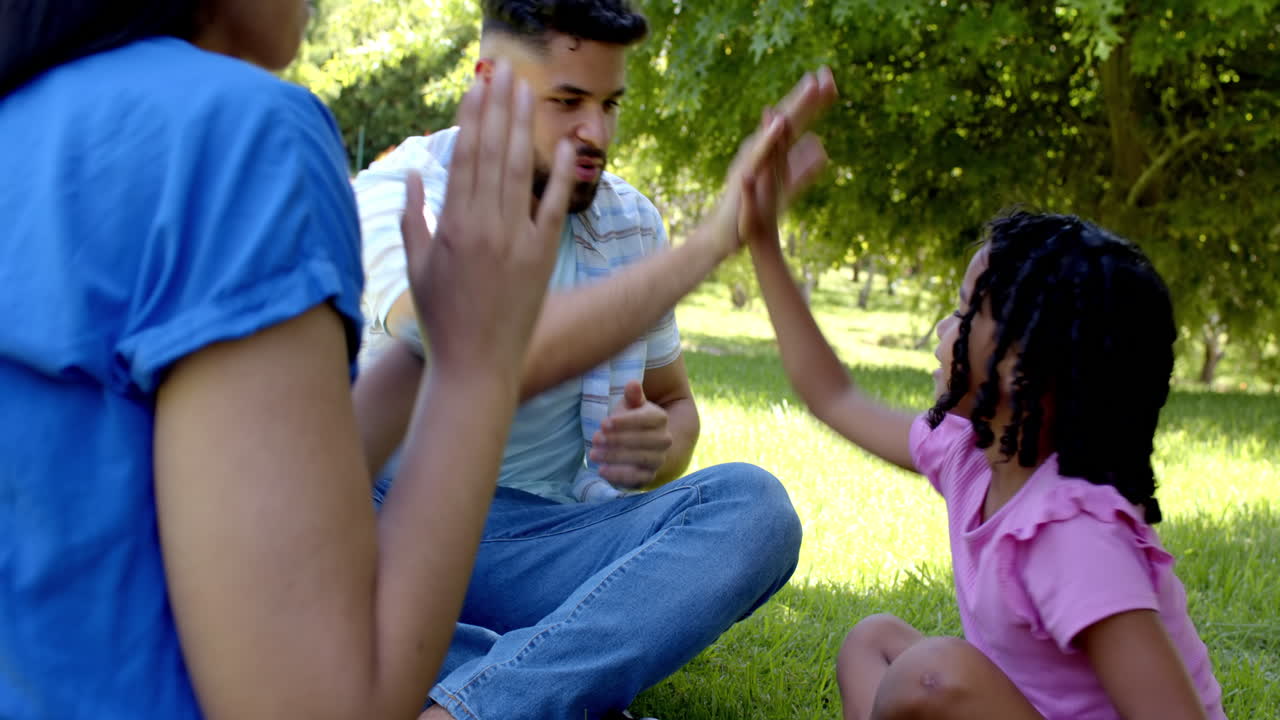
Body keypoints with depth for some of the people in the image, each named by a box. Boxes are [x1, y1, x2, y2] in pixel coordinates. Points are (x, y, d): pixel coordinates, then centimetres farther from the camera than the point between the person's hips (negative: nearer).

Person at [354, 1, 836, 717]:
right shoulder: (402, 194, -10)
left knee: (751, 503, -23)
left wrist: (660, 448, -9)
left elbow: (675, 403, 19)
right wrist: (714, 237, -30)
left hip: (541, 543, 4)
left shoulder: (630, 221, 7)